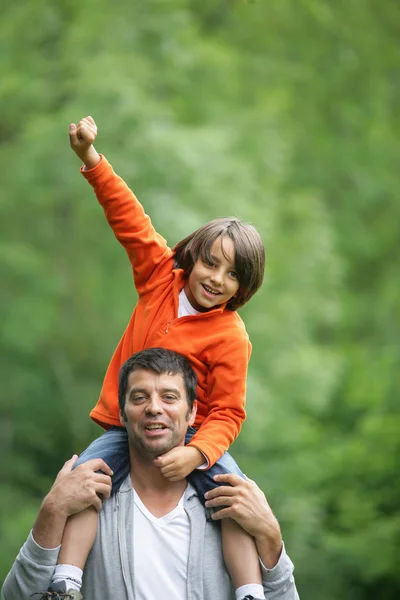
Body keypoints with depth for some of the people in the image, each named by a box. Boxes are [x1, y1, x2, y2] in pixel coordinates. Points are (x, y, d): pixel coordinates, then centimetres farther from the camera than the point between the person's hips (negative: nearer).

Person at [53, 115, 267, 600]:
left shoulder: (230, 337, -12)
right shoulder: (160, 277, 0)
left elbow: (226, 414, -13)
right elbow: (131, 220, 1)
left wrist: (197, 452, -32)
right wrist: (92, 159, -7)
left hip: (191, 434, -3)